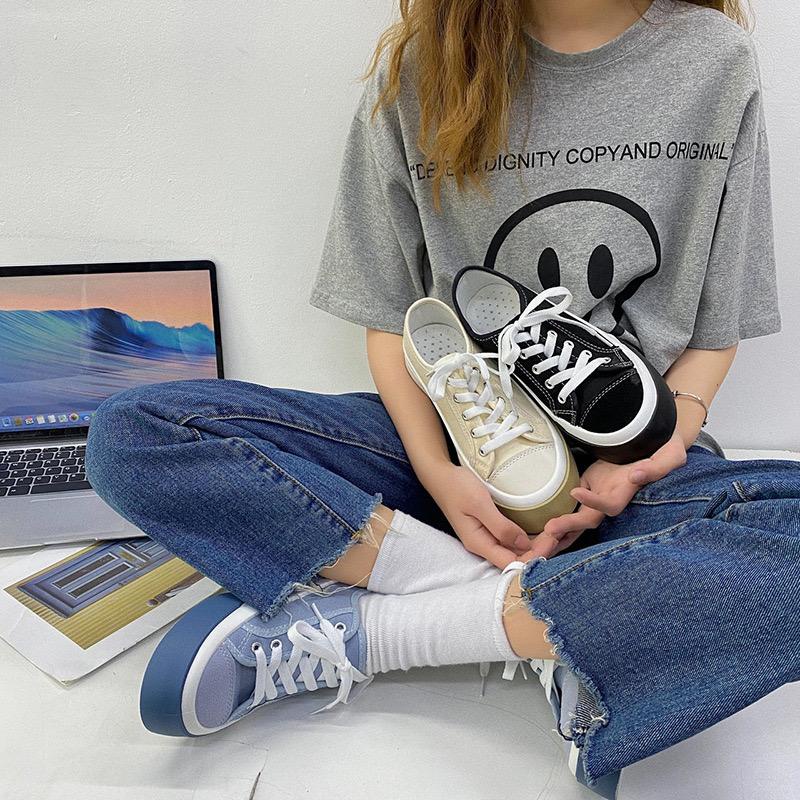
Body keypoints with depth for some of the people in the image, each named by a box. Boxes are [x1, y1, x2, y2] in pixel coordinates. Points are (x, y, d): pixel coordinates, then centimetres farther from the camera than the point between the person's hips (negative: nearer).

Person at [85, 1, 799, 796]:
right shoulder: (417, 66, 0)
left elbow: (717, 329, 4)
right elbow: (390, 316, 2)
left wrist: (652, 450, -14)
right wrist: (436, 472, -14)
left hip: (623, 468, 0)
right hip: (459, 445, 1)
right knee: (131, 436, -18)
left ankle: (367, 627, -22)